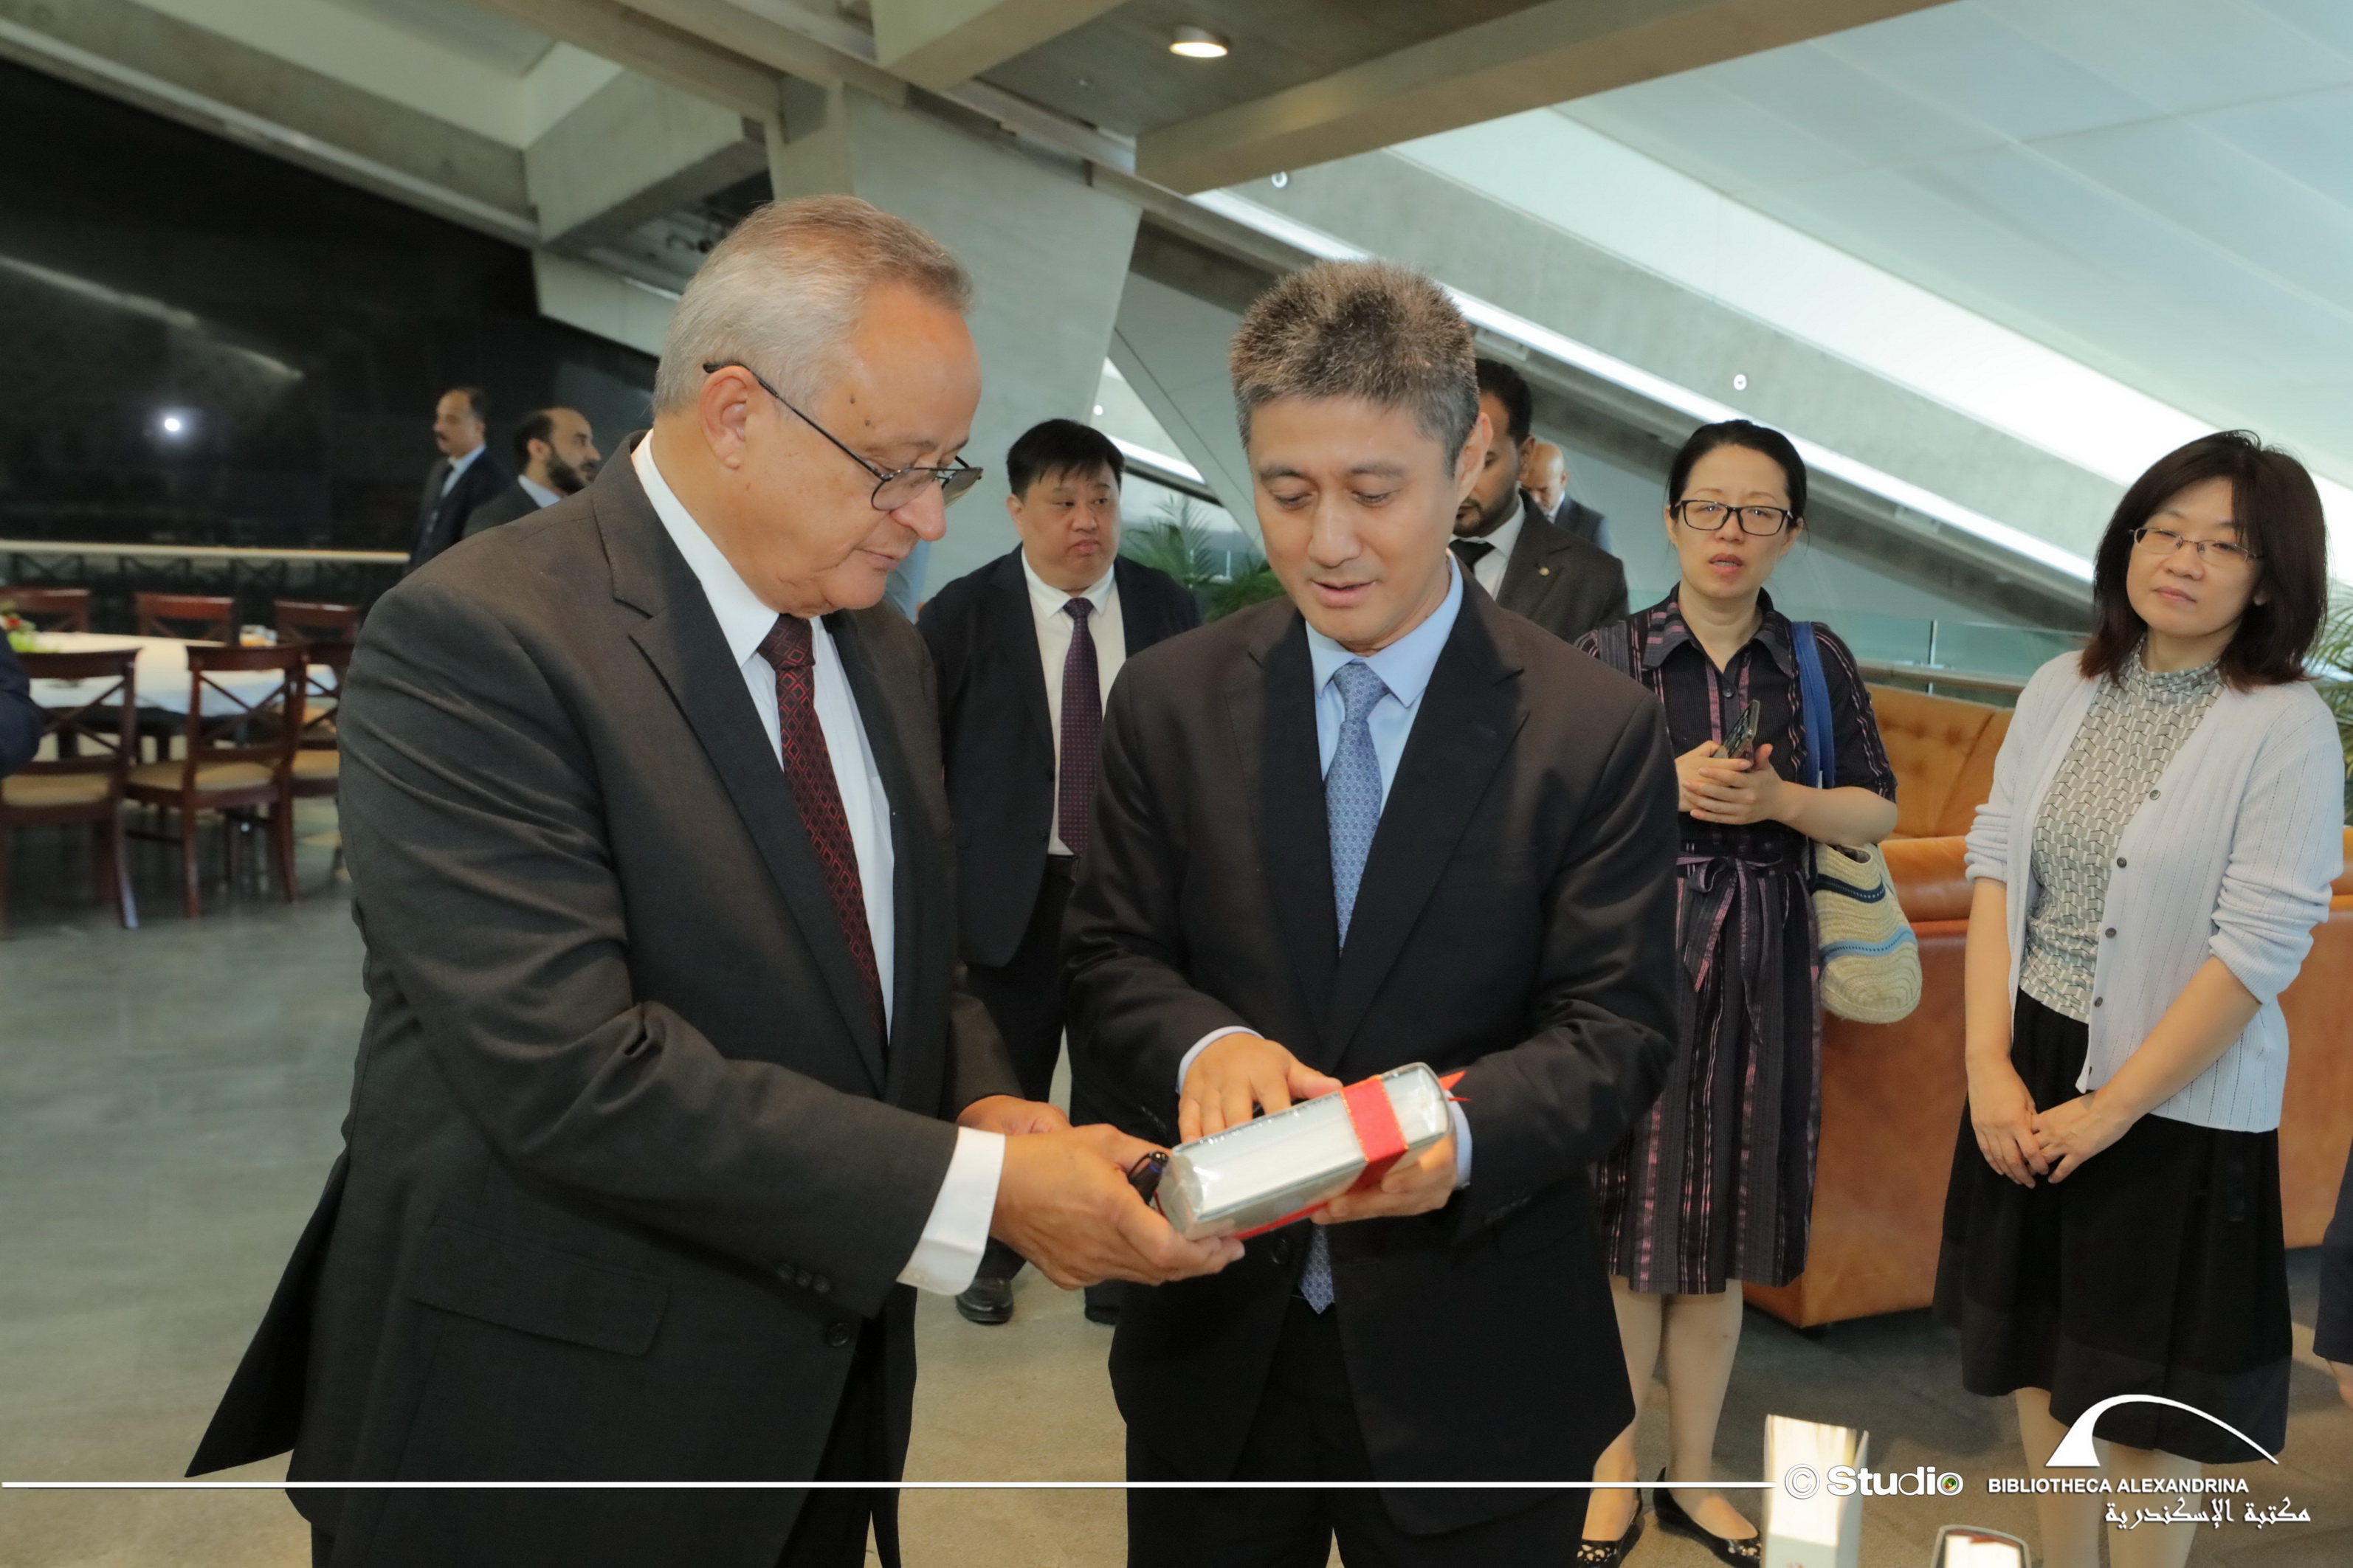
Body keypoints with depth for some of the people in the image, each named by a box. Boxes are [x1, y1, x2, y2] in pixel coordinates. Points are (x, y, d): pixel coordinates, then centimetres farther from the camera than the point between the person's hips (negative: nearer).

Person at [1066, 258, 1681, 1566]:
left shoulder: (1602, 731, -9)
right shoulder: (1170, 700, -1)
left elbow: (1617, 1028, -10)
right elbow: (1109, 959, 0)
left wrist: (1459, 1129, -30)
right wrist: (1204, 1045, -23)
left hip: (1471, 1366, -2)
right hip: (1214, 1346, 3)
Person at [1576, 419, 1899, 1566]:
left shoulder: (1819, 662, 6)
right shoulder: (1607, 656, -1)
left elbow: (1877, 812, 8)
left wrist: (1779, 800, -11)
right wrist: (1666, 788, -16)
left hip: (1762, 967, 2)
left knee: (1720, 1231, 11)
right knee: (1626, 1224, 5)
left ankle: (1691, 1473, 28)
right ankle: (1614, 1470, 24)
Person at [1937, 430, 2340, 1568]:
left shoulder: (2289, 728, -11)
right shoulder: (2061, 694, 3)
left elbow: (2259, 948, -15)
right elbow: (1994, 869, 1)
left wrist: (2112, 1107, -14)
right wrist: (1989, 1066, -7)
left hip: (2174, 1100, -5)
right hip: (2027, 1072, 5)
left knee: (2141, 1398, 9)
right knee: (2039, 1362, 17)